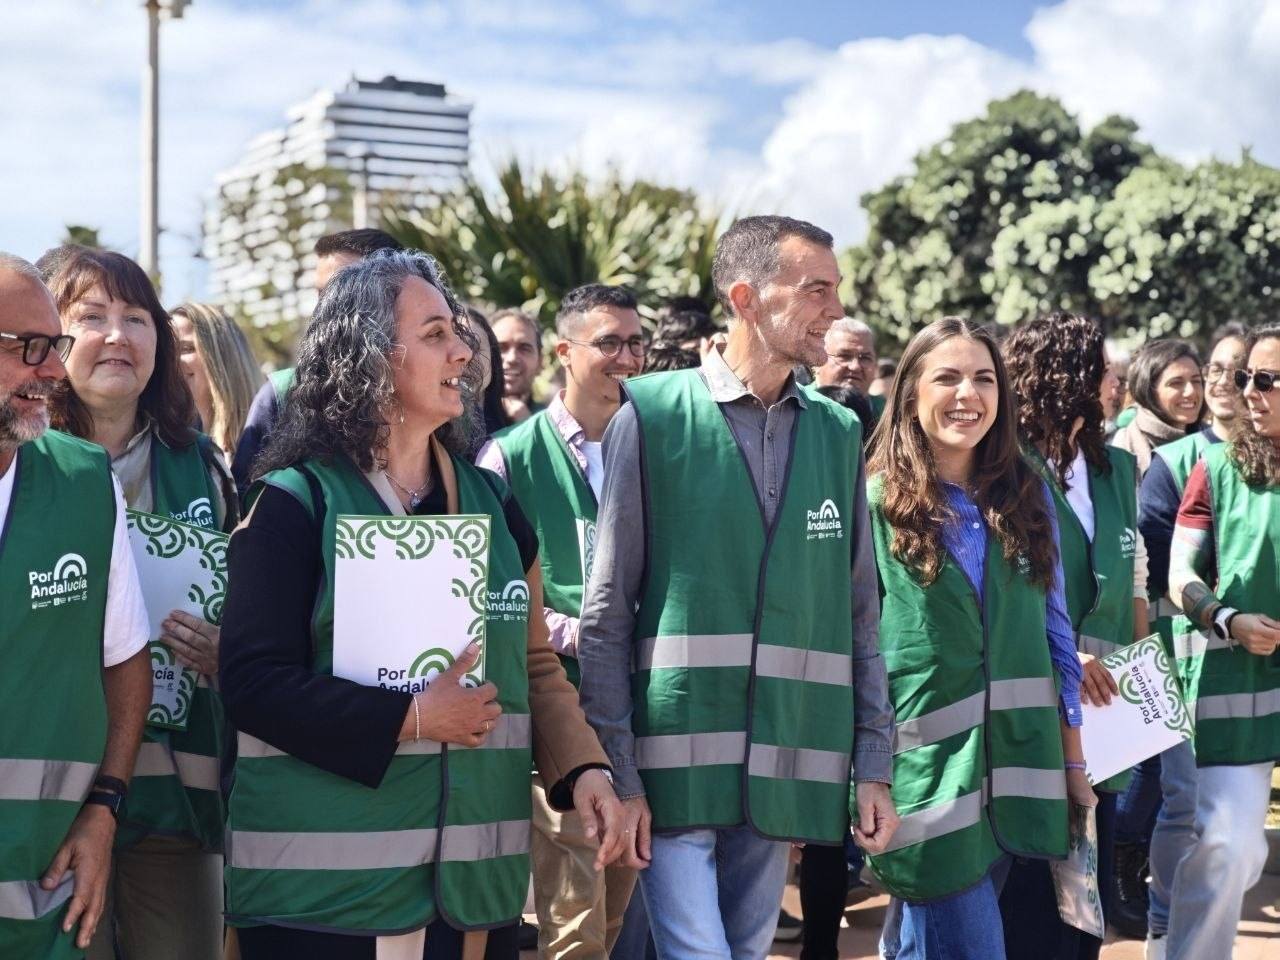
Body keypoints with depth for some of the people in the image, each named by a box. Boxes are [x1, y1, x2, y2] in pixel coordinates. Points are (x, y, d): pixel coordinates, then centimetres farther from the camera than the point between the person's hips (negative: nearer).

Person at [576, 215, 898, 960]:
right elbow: (607, 611, -3)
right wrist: (616, 770, -7)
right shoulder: (652, 416, -3)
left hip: (787, 769, 4)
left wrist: (873, 764, 7)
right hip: (677, 753, -4)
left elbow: (860, 614, 13)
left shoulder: (839, 433, 10)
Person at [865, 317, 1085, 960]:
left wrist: (1074, 763, 11)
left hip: (1017, 765, 4)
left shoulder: (1027, 497, 8)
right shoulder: (875, 503, -4)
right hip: (925, 769, -4)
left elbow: (1055, 634, 12)